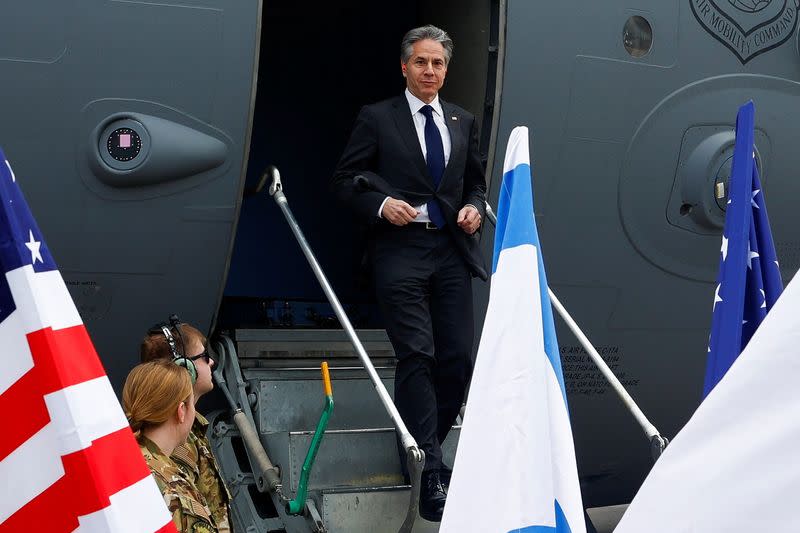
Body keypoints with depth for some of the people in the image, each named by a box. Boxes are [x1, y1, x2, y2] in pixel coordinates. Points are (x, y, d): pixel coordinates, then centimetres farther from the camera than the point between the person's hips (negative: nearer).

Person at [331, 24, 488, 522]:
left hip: (452, 251, 5)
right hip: (400, 251, -4)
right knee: (417, 358, -10)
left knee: (458, 360, 1)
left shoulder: (464, 122, 16)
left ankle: (425, 452, 20)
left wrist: (475, 207, 3)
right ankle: (429, 474, -8)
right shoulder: (376, 118, 3)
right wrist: (381, 204, -14)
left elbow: (477, 182, 24)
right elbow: (346, 179, 2)